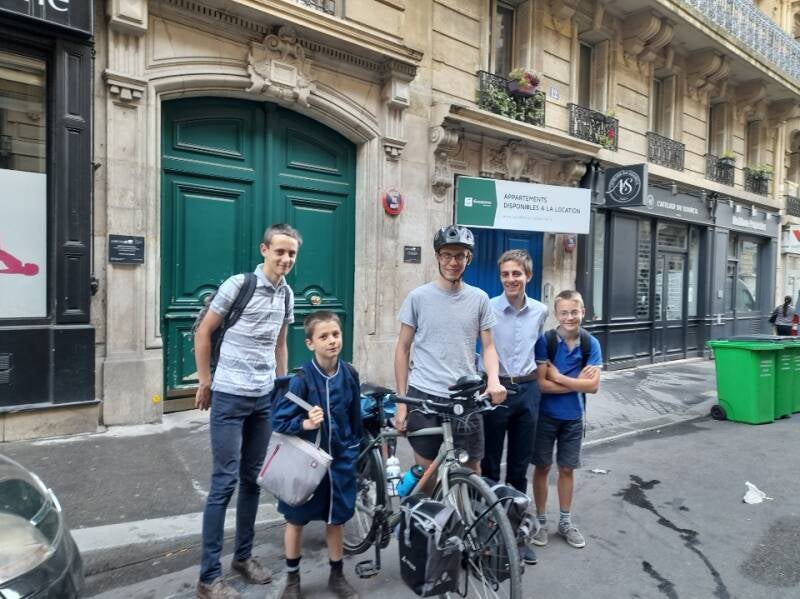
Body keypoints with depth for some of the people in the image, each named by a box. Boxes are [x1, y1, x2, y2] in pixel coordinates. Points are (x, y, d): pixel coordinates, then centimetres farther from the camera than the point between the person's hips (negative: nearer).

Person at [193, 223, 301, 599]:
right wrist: (205, 381, -1)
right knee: (225, 482, -2)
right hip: (230, 397, -6)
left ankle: (243, 555, 32)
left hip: (265, 399, 6)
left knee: (252, 479, 15)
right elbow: (203, 332, -5)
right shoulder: (238, 285, -12)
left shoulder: (286, 294, 6)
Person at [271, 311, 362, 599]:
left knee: (336, 519, 16)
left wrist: (354, 448, 12)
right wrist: (305, 424, -30)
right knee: (296, 519, 14)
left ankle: (337, 575, 38)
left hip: (340, 459, 3)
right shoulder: (302, 380, -20)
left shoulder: (350, 375, -8)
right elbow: (278, 420, -15)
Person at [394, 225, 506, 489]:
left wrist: (493, 379, -14)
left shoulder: (479, 298, 3)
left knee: (471, 469, 8)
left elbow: (488, 346, 7)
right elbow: (403, 349, 2)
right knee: (425, 470, 9)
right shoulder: (418, 297, -2)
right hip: (423, 395, -1)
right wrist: (401, 401, -1)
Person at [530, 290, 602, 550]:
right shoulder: (544, 341, -15)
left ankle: (565, 521, 32)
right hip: (545, 415, -2)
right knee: (542, 468, 10)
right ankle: (541, 520, 27)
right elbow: (541, 384, -19)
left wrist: (559, 377, -19)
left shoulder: (591, 344, -7)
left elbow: (593, 385, -14)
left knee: (567, 469, 15)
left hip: (573, 417, 2)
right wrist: (577, 382, -17)